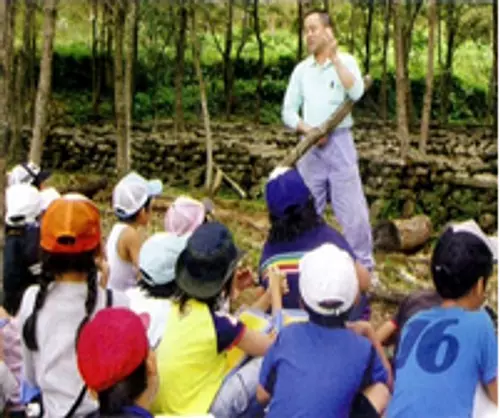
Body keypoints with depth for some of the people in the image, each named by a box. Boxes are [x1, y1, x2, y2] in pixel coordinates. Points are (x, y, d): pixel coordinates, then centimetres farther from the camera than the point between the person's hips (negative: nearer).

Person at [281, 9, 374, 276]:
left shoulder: (345, 61, 0)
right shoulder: (301, 69, 9)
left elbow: (356, 93, -20)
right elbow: (288, 111, 7)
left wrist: (334, 58, -19)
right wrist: (308, 130, -10)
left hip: (339, 142, -3)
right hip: (309, 146, 4)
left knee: (352, 209, -4)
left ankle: (363, 267, 5)